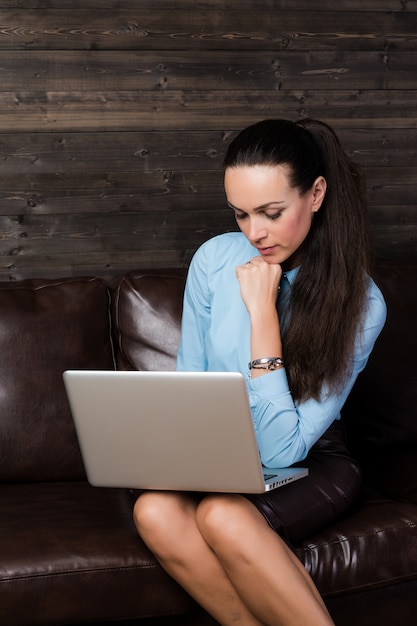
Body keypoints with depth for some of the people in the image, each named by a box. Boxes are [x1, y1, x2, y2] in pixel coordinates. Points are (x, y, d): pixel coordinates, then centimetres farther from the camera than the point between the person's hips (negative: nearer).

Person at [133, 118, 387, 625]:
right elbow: (189, 378, 7)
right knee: (155, 512, -30)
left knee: (224, 516, -35)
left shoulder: (359, 303, -17)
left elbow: (282, 448, -22)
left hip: (310, 465, -4)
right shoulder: (216, 259, -6)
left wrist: (262, 313, -24)